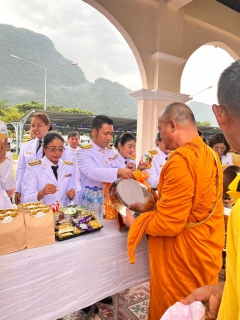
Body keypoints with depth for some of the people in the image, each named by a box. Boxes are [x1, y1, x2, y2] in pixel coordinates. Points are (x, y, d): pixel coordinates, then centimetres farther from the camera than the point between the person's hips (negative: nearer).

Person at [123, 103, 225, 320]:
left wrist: (135, 222, -8)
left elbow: (168, 224, -25)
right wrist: (147, 207, 9)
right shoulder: (209, 155, 4)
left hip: (183, 257, -8)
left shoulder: (182, 160, -26)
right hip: (203, 251, 9)